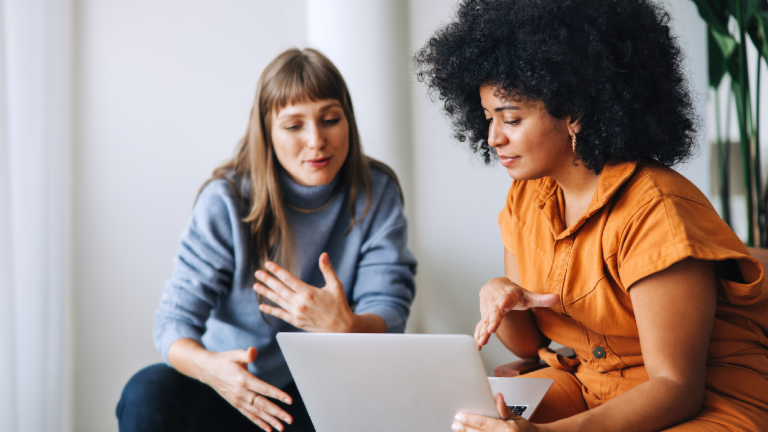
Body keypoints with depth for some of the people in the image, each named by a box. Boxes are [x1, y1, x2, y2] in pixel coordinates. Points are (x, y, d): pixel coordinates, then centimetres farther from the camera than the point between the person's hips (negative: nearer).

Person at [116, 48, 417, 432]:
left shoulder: (376, 194, -5)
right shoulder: (226, 200, -10)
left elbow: (389, 318, -12)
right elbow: (175, 318, -14)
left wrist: (344, 326, -38)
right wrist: (207, 365, -39)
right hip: (235, 387, 0)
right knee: (147, 392, -30)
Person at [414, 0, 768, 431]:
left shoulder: (654, 209, -21)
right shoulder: (526, 198, 3)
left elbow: (676, 388, -23)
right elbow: (529, 344, 10)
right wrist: (501, 299, -15)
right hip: (586, 387, 7)